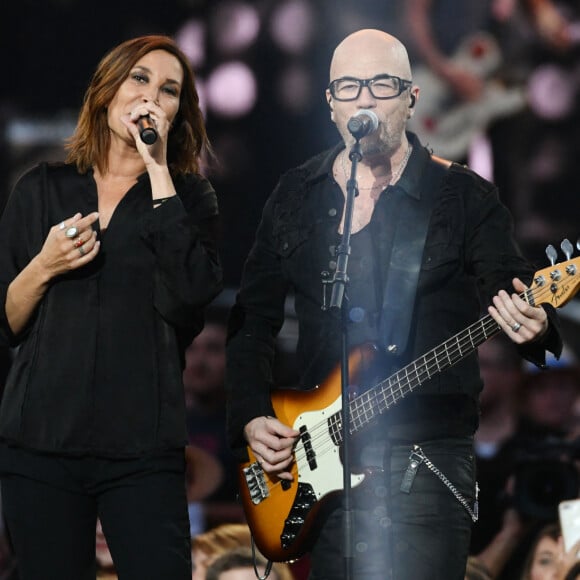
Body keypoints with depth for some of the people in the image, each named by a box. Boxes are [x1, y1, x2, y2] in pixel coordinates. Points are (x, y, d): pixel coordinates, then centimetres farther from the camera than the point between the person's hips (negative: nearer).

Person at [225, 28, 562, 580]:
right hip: (320, 461, 3)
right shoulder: (294, 197, 13)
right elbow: (252, 317, 17)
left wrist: (531, 324, -26)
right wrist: (251, 418, 5)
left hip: (427, 460, -3)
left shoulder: (464, 197, 3)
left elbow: (513, 295, -1)